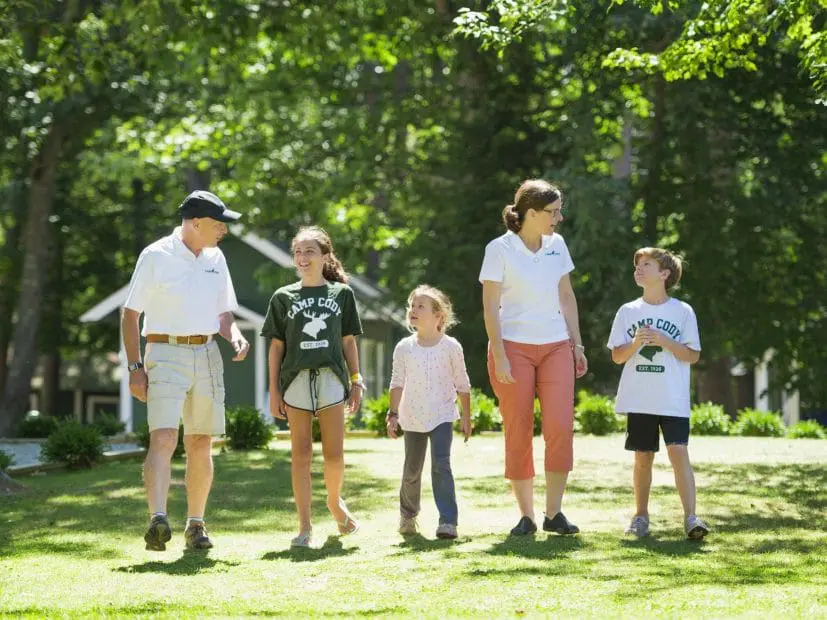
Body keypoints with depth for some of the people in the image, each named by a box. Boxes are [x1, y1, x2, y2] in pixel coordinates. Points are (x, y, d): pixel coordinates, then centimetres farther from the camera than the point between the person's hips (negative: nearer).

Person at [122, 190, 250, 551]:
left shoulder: (215, 259, 12)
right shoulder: (156, 256, -5)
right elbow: (130, 314, -4)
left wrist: (235, 335, -3)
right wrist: (135, 367, -11)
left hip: (207, 355, 6)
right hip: (166, 355, -6)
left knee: (201, 443, 7)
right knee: (163, 438, -19)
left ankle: (195, 525, 14)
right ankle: (158, 519, -30)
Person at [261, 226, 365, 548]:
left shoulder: (341, 293, 8)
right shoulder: (284, 297, 7)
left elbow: (348, 341, 11)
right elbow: (276, 346, 7)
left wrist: (356, 381, 6)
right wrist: (274, 390, 2)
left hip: (331, 377, 0)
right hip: (296, 379, 0)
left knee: (334, 453, -1)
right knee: (301, 454, 0)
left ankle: (335, 501, 29)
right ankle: (305, 526, 3)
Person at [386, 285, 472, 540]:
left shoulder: (450, 347, -5)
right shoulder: (404, 347, -2)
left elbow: (462, 384, 2)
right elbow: (397, 383, 1)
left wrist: (466, 417, 4)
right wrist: (393, 414, -7)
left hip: (441, 416, -2)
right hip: (412, 418, 2)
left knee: (441, 465, -16)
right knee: (411, 470, 11)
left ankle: (448, 520, -17)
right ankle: (408, 514, 33)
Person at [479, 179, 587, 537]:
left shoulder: (557, 245, 8)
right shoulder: (499, 249, -6)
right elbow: (491, 307, -7)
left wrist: (576, 343, 12)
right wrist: (499, 357, -13)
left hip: (555, 346, 4)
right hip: (513, 346, -4)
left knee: (560, 426, -10)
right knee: (518, 432, -2)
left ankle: (554, 513, -3)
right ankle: (526, 515, 6)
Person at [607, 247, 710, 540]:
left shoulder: (682, 311, 1)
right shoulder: (627, 312, 9)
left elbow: (693, 355, -1)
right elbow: (617, 356, 7)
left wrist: (664, 341, -14)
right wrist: (635, 343, -12)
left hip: (673, 400, -3)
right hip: (639, 400, 3)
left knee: (679, 452, -13)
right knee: (643, 457, 7)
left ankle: (690, 517, -16)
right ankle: (641, 514, 19)